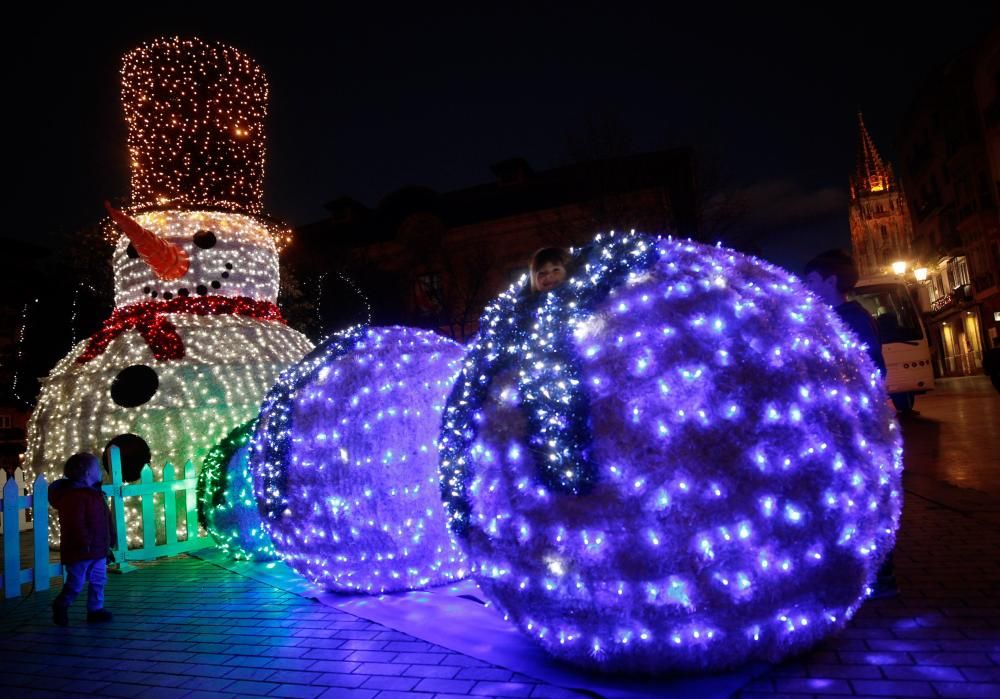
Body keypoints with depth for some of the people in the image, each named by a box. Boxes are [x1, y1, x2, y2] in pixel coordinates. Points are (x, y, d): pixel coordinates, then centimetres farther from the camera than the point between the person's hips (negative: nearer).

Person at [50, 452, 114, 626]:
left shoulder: (95, 494, 12)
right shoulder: (74, 496, -19)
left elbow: (106, 520, 18)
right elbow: (76, 524, -25)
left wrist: (109, 540, 18)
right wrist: (85, 543, -25)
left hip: (98, 550, 9)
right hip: (80, 552, -9)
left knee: (99, 580, 12)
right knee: (75, 583, 3)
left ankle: (96, 609, 21)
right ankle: (60, 607, 25)